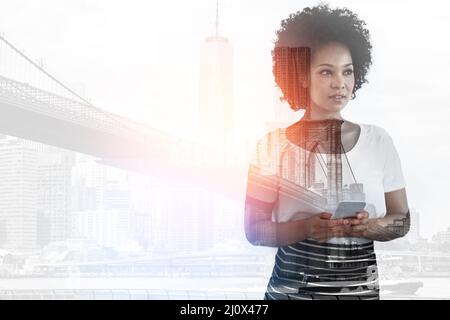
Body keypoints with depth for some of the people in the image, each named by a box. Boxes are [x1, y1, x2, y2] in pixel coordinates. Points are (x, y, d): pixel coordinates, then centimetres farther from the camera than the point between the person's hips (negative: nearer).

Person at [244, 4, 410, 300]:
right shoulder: (273, 146, -6)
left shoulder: (378, 141, 0)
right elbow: (254, 229, -4)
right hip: (290, 288, -2)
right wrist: (304, 229, -20)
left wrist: (371, 227, -15)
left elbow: (402, 220, 5)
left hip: (362, 287, 2)